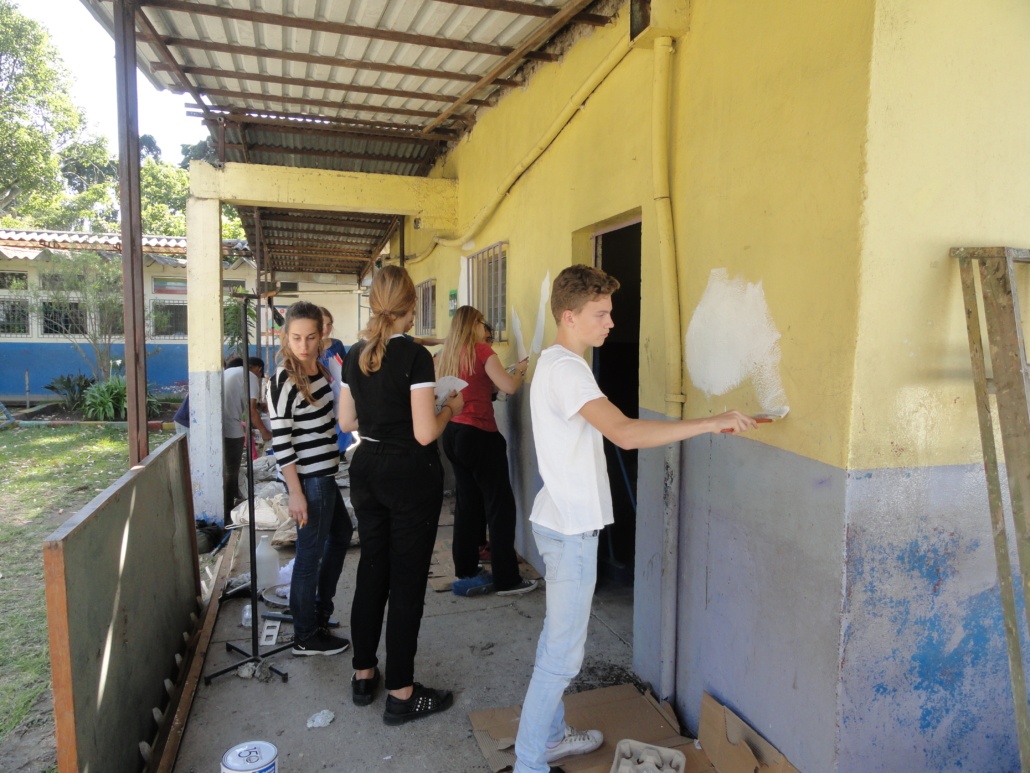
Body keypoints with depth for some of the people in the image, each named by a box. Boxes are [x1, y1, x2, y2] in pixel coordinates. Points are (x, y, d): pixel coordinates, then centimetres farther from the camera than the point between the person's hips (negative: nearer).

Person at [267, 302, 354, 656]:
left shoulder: (318, 369, 6)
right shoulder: (284, 380, -18)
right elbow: (280, 440, -20)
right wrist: (296, 493, -21)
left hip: (324, 473, 10)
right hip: (307, 478, -10)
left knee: (341, 533, 23)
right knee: (311, 552, 2)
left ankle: (320, 612, 40)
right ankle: (306, 637, 20)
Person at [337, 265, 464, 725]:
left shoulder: (355, 355, 3)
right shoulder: (415, 356, -17)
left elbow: (346, 421, 10)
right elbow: (425, 433, -19)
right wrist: (450, 408, -2)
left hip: (367, 470, 7)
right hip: (411, 475, -7)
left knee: (372, 571, 18)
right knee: (407, 581, 3)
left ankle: (364, 675, 32)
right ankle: (400, 694, 15)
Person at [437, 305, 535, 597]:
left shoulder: (448, 354, 10)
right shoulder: (481, 350, -10)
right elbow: (509, 387, -16)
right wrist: (520, 371, 2)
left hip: (453, 433, 8)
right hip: (479, 435, -8)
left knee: (467, 503, 15)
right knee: (500, 506, 0)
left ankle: (465, 572, 23)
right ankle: (507, 580, 5)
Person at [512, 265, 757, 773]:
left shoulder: (555, 363, 12)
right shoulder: (566, 369, -21)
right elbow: (624, 433, -34)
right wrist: (711, 423, -29)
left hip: (562, 521, 11)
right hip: (571, 527, -11)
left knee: (556, 638, 21)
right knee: (563, 655, 1)